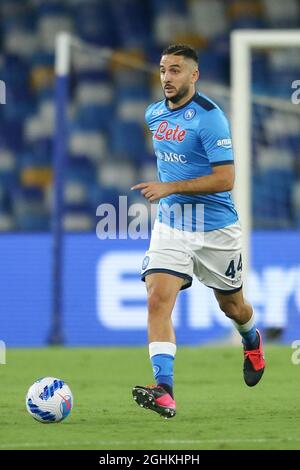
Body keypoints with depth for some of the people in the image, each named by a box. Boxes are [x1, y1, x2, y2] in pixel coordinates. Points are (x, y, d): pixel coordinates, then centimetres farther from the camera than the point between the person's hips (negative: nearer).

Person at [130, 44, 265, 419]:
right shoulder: (154, 114, 5)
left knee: (232, 306, 16)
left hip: (215, 229, -4)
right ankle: (164, 392, -26)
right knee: (158, 300, -18)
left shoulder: (209, 117, -17)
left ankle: (252, 342, 52)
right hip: (170, 227, 4)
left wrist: (170, 187, -25)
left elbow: (225, 179, -22)